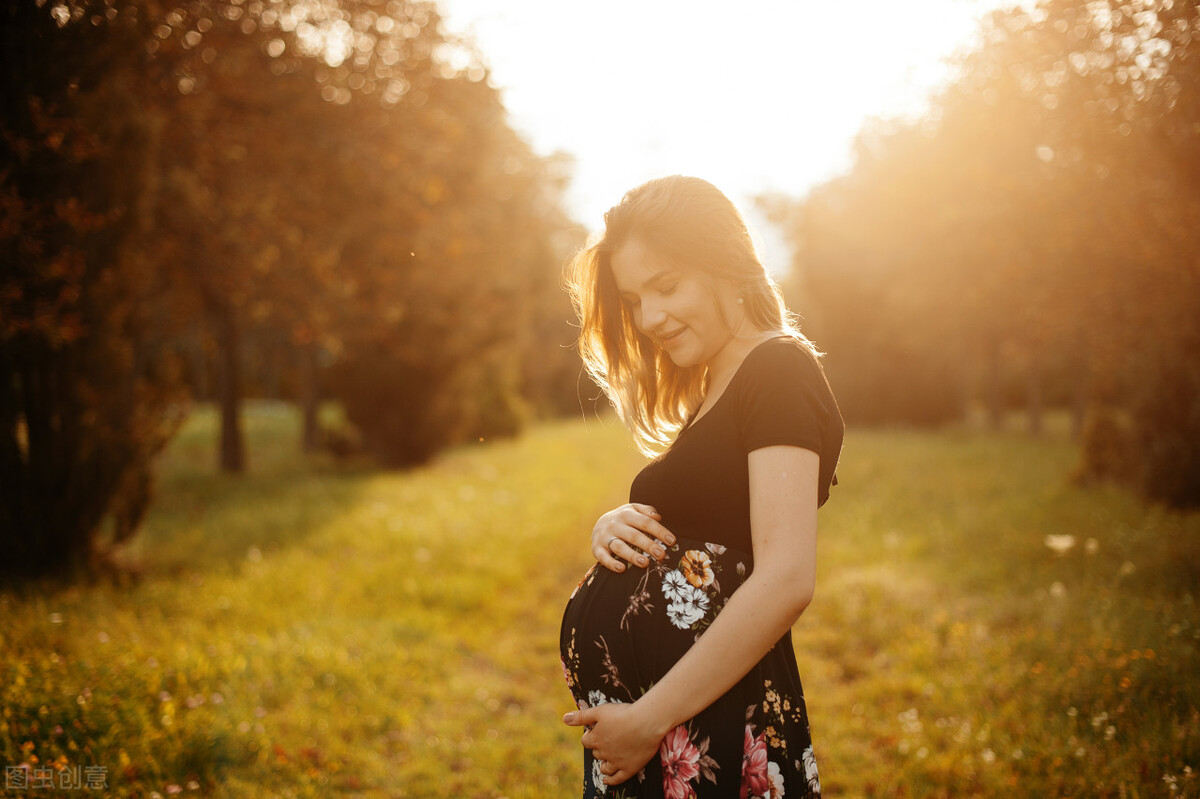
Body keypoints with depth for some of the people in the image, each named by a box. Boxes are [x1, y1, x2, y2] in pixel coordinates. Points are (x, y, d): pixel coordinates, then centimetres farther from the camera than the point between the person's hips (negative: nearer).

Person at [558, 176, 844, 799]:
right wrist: (612, 526, -4)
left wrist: (648, 720, -20)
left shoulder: (781, 371, -13)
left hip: (712, 732, -8)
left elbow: (785, 582, -23)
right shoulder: (708, 394, 15)